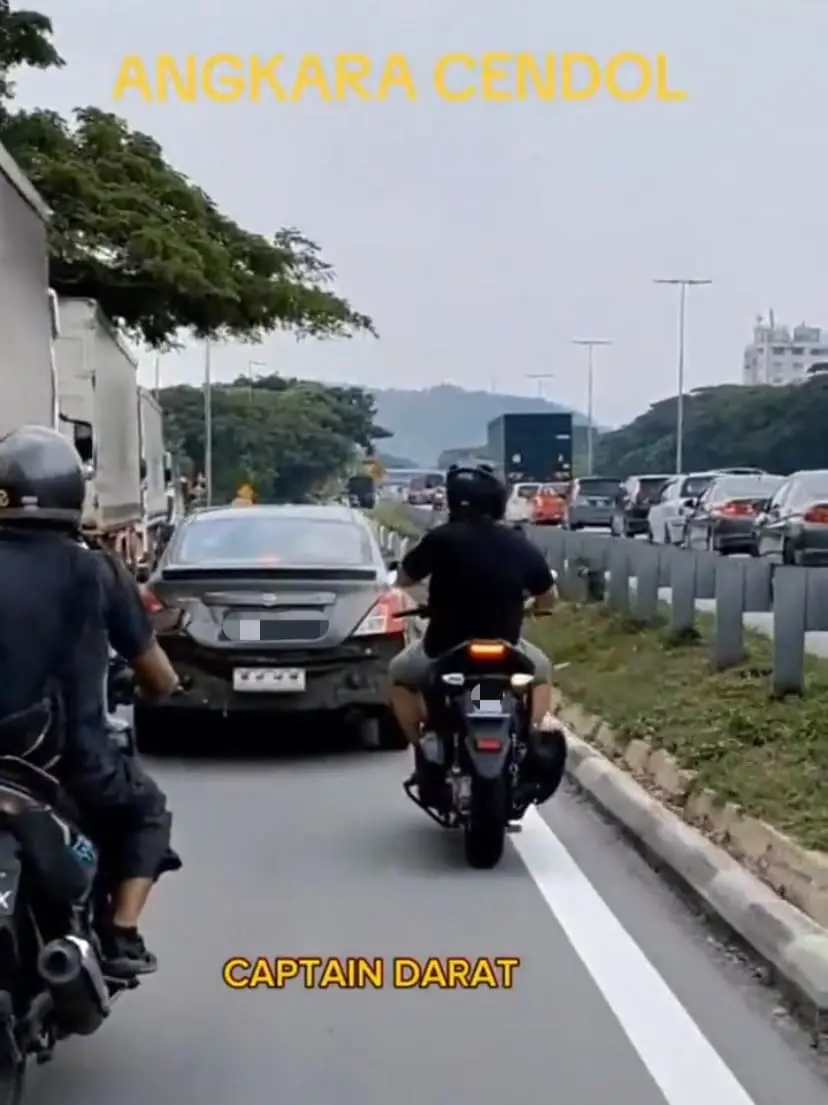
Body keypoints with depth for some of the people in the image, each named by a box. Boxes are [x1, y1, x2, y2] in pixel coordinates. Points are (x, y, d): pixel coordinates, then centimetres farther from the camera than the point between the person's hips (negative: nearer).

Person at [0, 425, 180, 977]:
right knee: (147, 810, 28)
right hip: (70, 758, -2)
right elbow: (160, 679, 4)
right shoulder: (90, 570, -3)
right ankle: (121, 936, 11)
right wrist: (161, 683, 27)